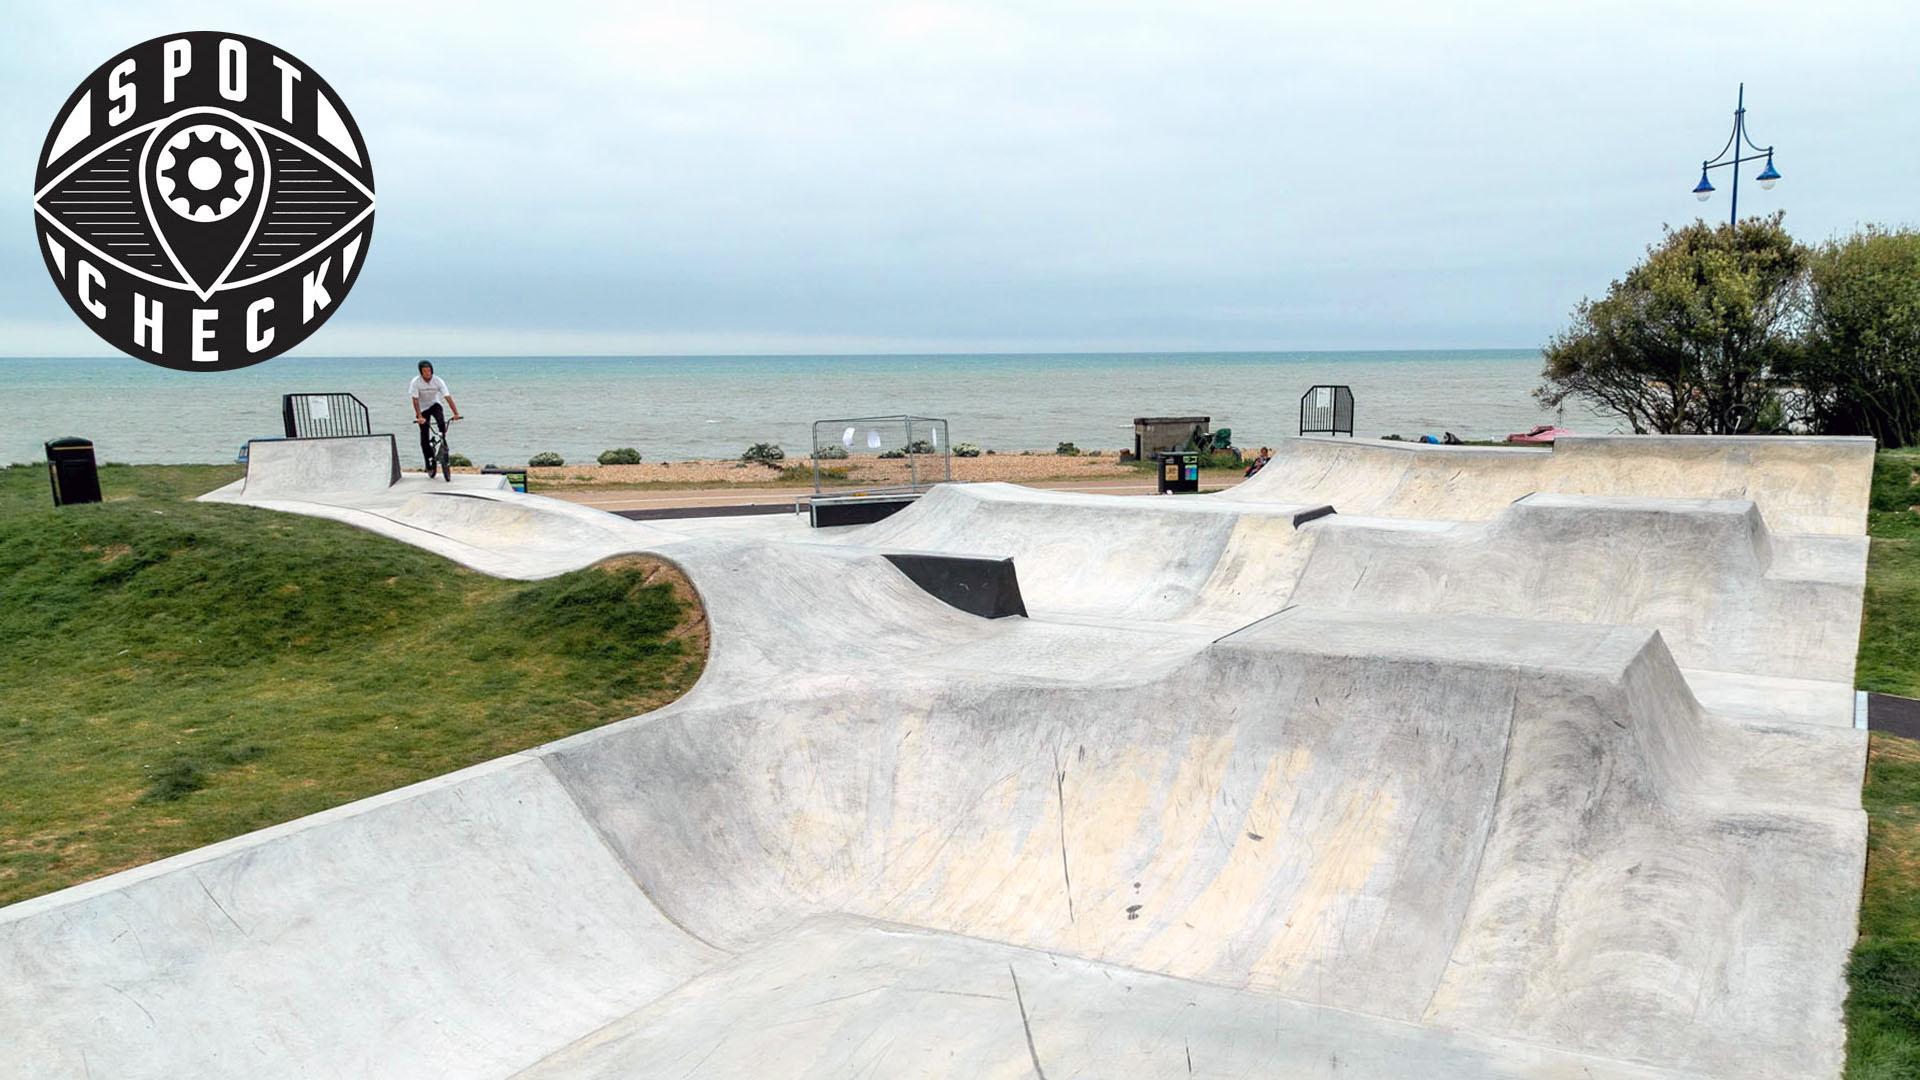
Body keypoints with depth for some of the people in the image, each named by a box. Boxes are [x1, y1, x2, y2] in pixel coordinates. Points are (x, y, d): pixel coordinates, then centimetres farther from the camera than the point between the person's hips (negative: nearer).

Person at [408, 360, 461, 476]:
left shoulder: (438, 381, -18)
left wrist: (456, 413, -31)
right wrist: (419, 417, -31)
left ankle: (443, 436, -11)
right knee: (424, 438, -4)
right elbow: (415, 401, -21)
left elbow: (448, 397, -23)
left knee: (440, 419, -35)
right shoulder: (416, 382, -20)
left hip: (434, 404, 1)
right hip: (422, 409, -1)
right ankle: (429, 465, 5)